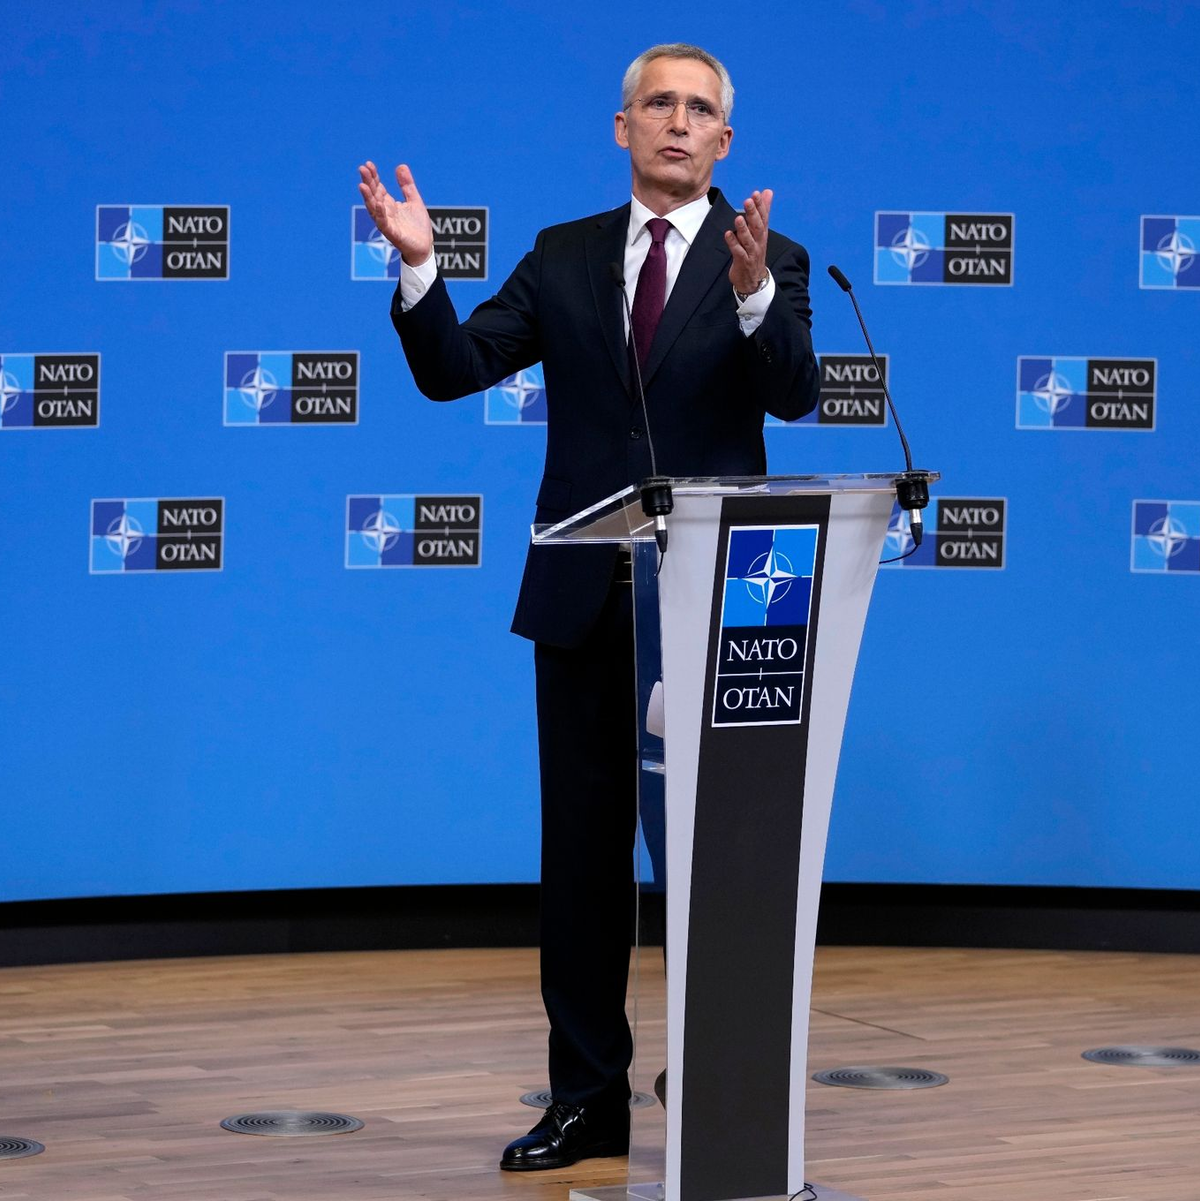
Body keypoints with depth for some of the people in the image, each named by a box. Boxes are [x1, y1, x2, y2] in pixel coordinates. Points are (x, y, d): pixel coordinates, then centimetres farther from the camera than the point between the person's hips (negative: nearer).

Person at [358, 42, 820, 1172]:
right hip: (584, 599, 3)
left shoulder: (770, 262, 1)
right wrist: (419, 268, -16)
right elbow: (454, 369, 2)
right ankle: (588, 1098, 17)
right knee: (583, 853, 8)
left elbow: (795, 392, -16)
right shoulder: (565, 258, 9)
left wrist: (752, 291, -34)